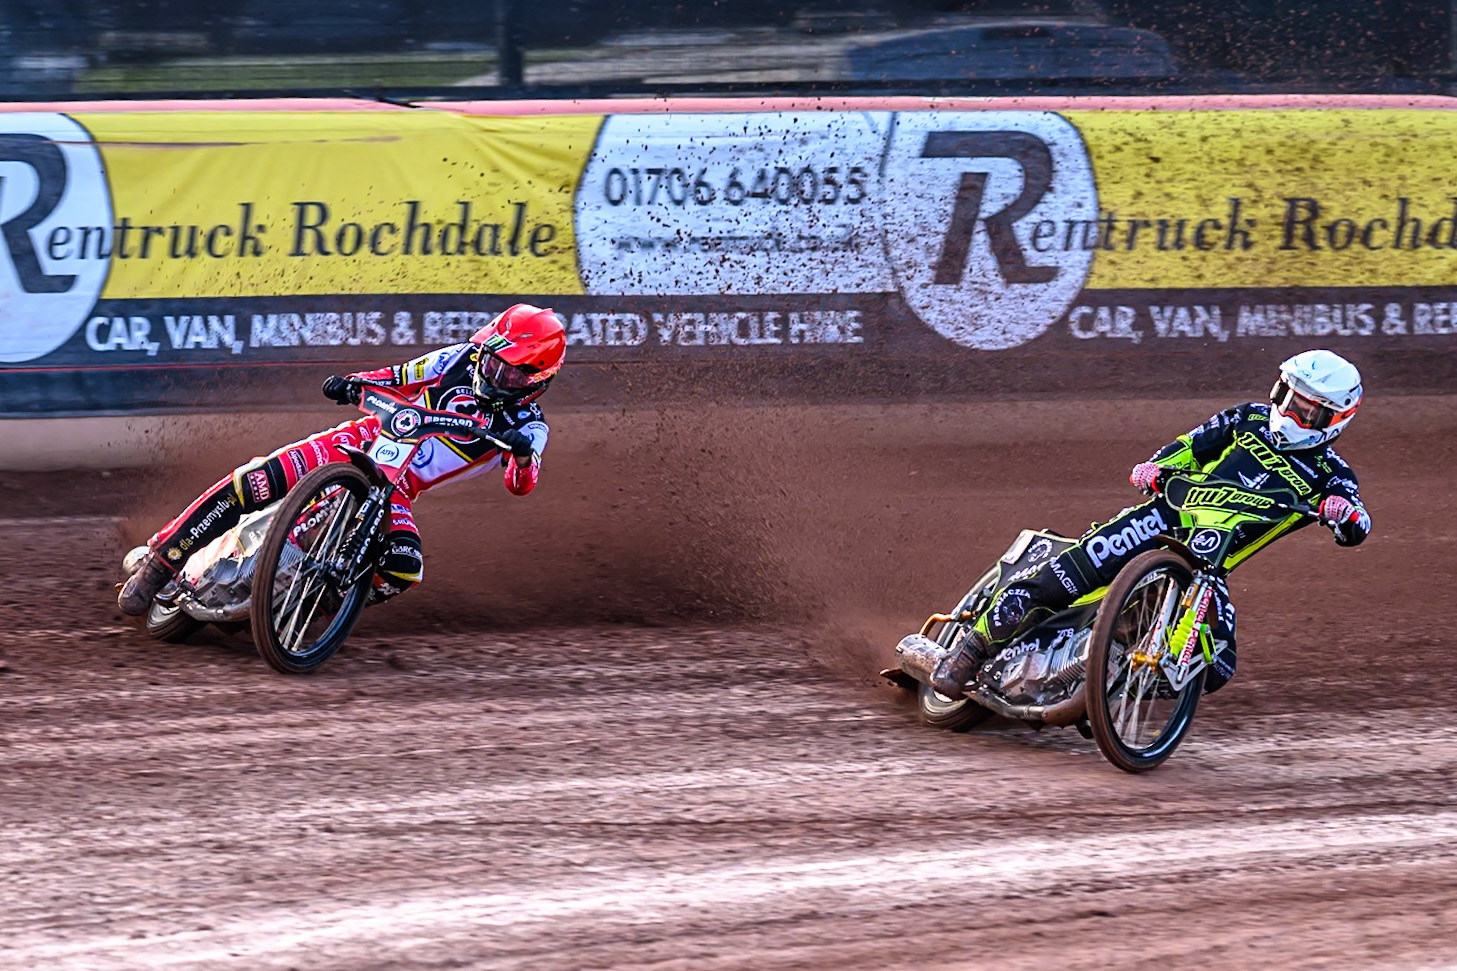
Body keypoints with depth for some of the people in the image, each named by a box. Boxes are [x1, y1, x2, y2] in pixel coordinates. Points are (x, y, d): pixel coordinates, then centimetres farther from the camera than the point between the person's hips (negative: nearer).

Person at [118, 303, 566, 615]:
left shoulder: (527, 424, -4)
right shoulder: (462, 360, 3)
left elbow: (521, 484, -19)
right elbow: (401, 378, 11)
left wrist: (522, 454, -42)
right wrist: (353, 382, -9)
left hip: (396, 488, -1)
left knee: (403, 568, -32)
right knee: (262, 479, -22)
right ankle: (163, 557, -13)